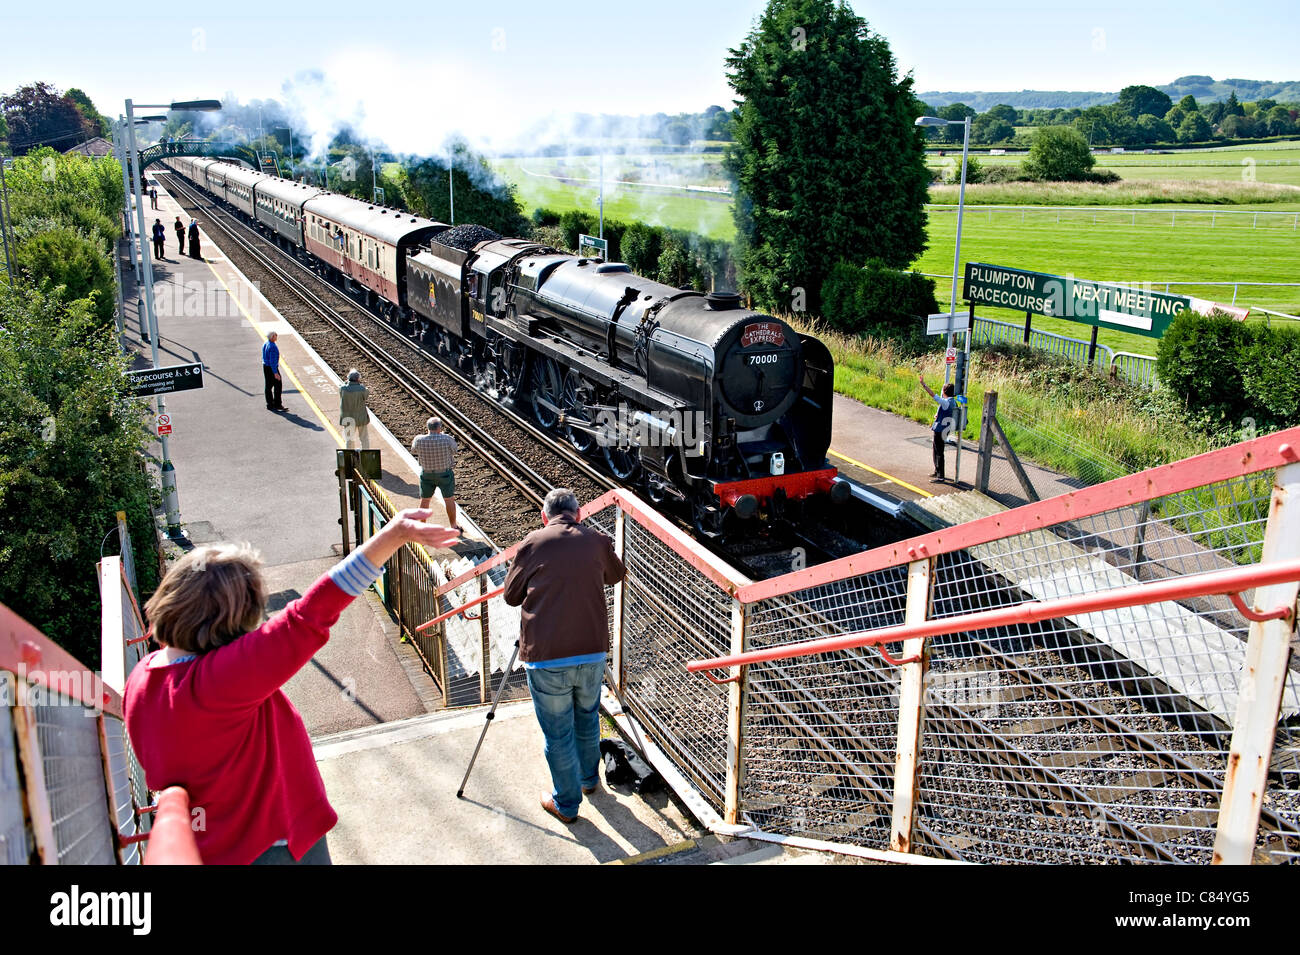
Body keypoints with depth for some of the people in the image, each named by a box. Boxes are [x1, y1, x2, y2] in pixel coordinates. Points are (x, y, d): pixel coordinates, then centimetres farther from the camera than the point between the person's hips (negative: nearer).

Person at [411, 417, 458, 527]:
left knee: (424, 499, 19)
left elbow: (413, 451, 4)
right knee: (449, 500, 14)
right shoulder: (447, 439, -21)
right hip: (445, 474, -2)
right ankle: (453, 526, 24)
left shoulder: (419, 440, -16)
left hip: (427, 474, 2)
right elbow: (454, 450, 0)